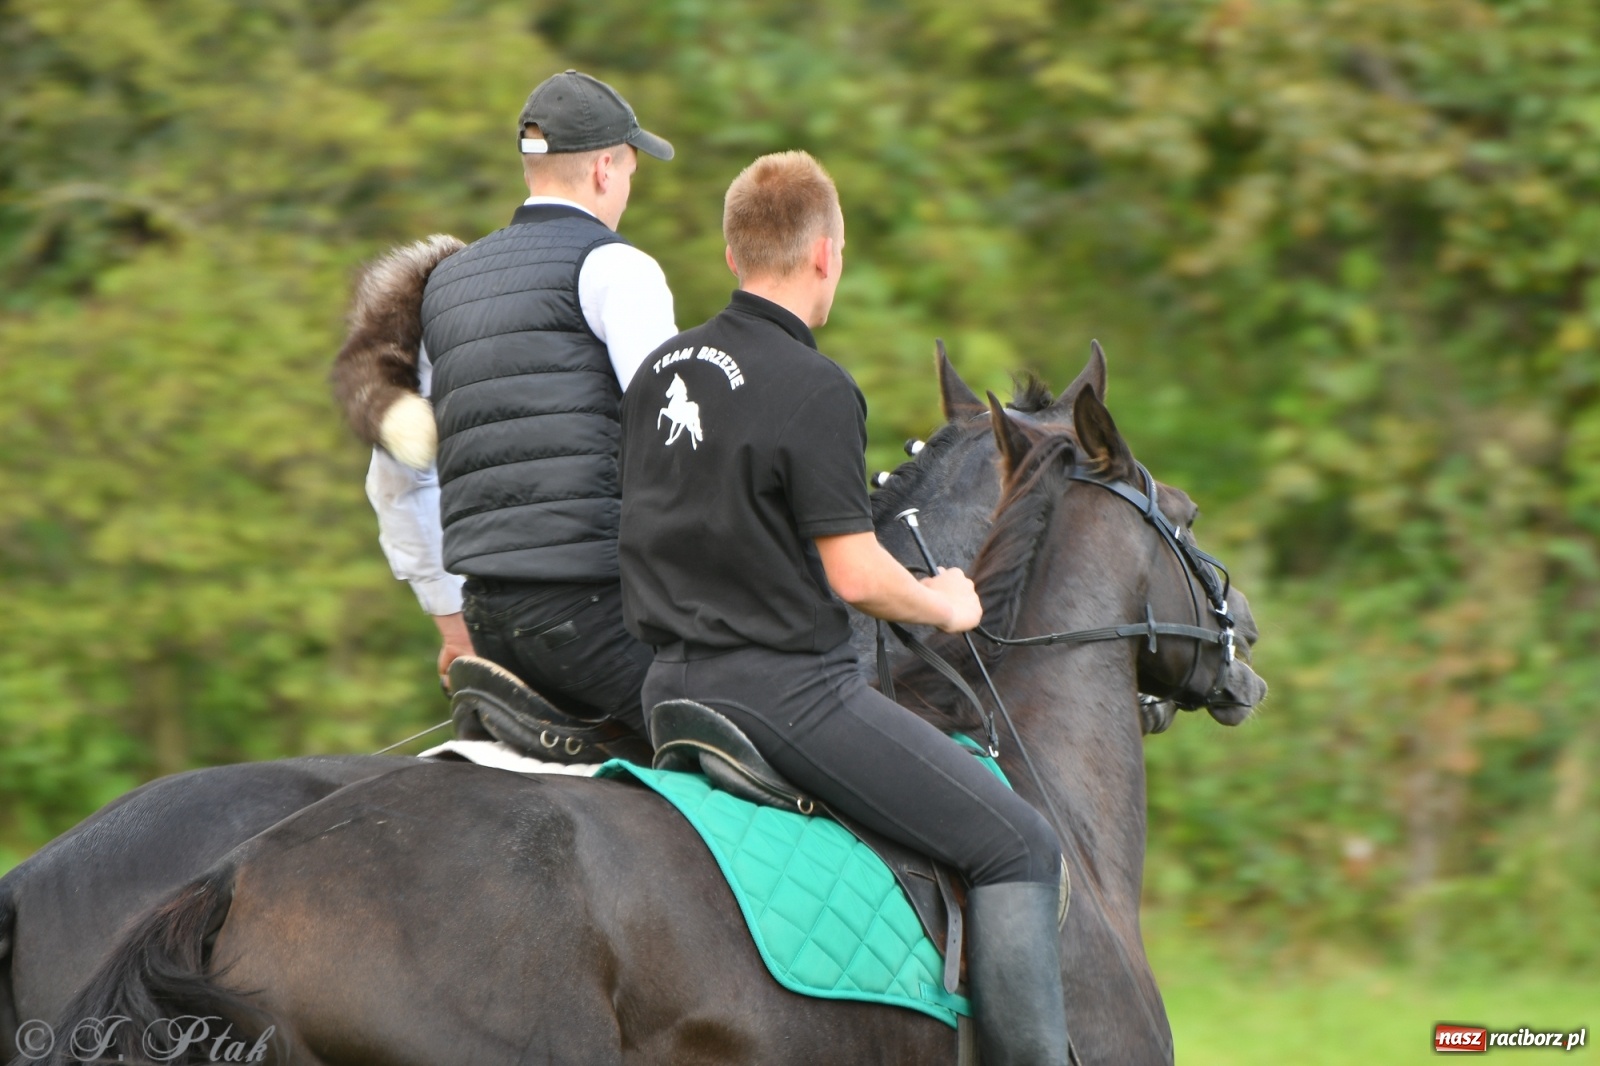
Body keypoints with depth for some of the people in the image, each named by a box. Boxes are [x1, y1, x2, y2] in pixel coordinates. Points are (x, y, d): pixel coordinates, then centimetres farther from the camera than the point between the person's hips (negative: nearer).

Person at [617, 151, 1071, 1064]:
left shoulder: (662, 370, 8)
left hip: (676, 682, 9)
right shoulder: (814, 390, -16)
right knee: (1018, 846, -4)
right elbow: (855, 576, -16)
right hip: (789, 686, -9)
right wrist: (948, 606, 2)